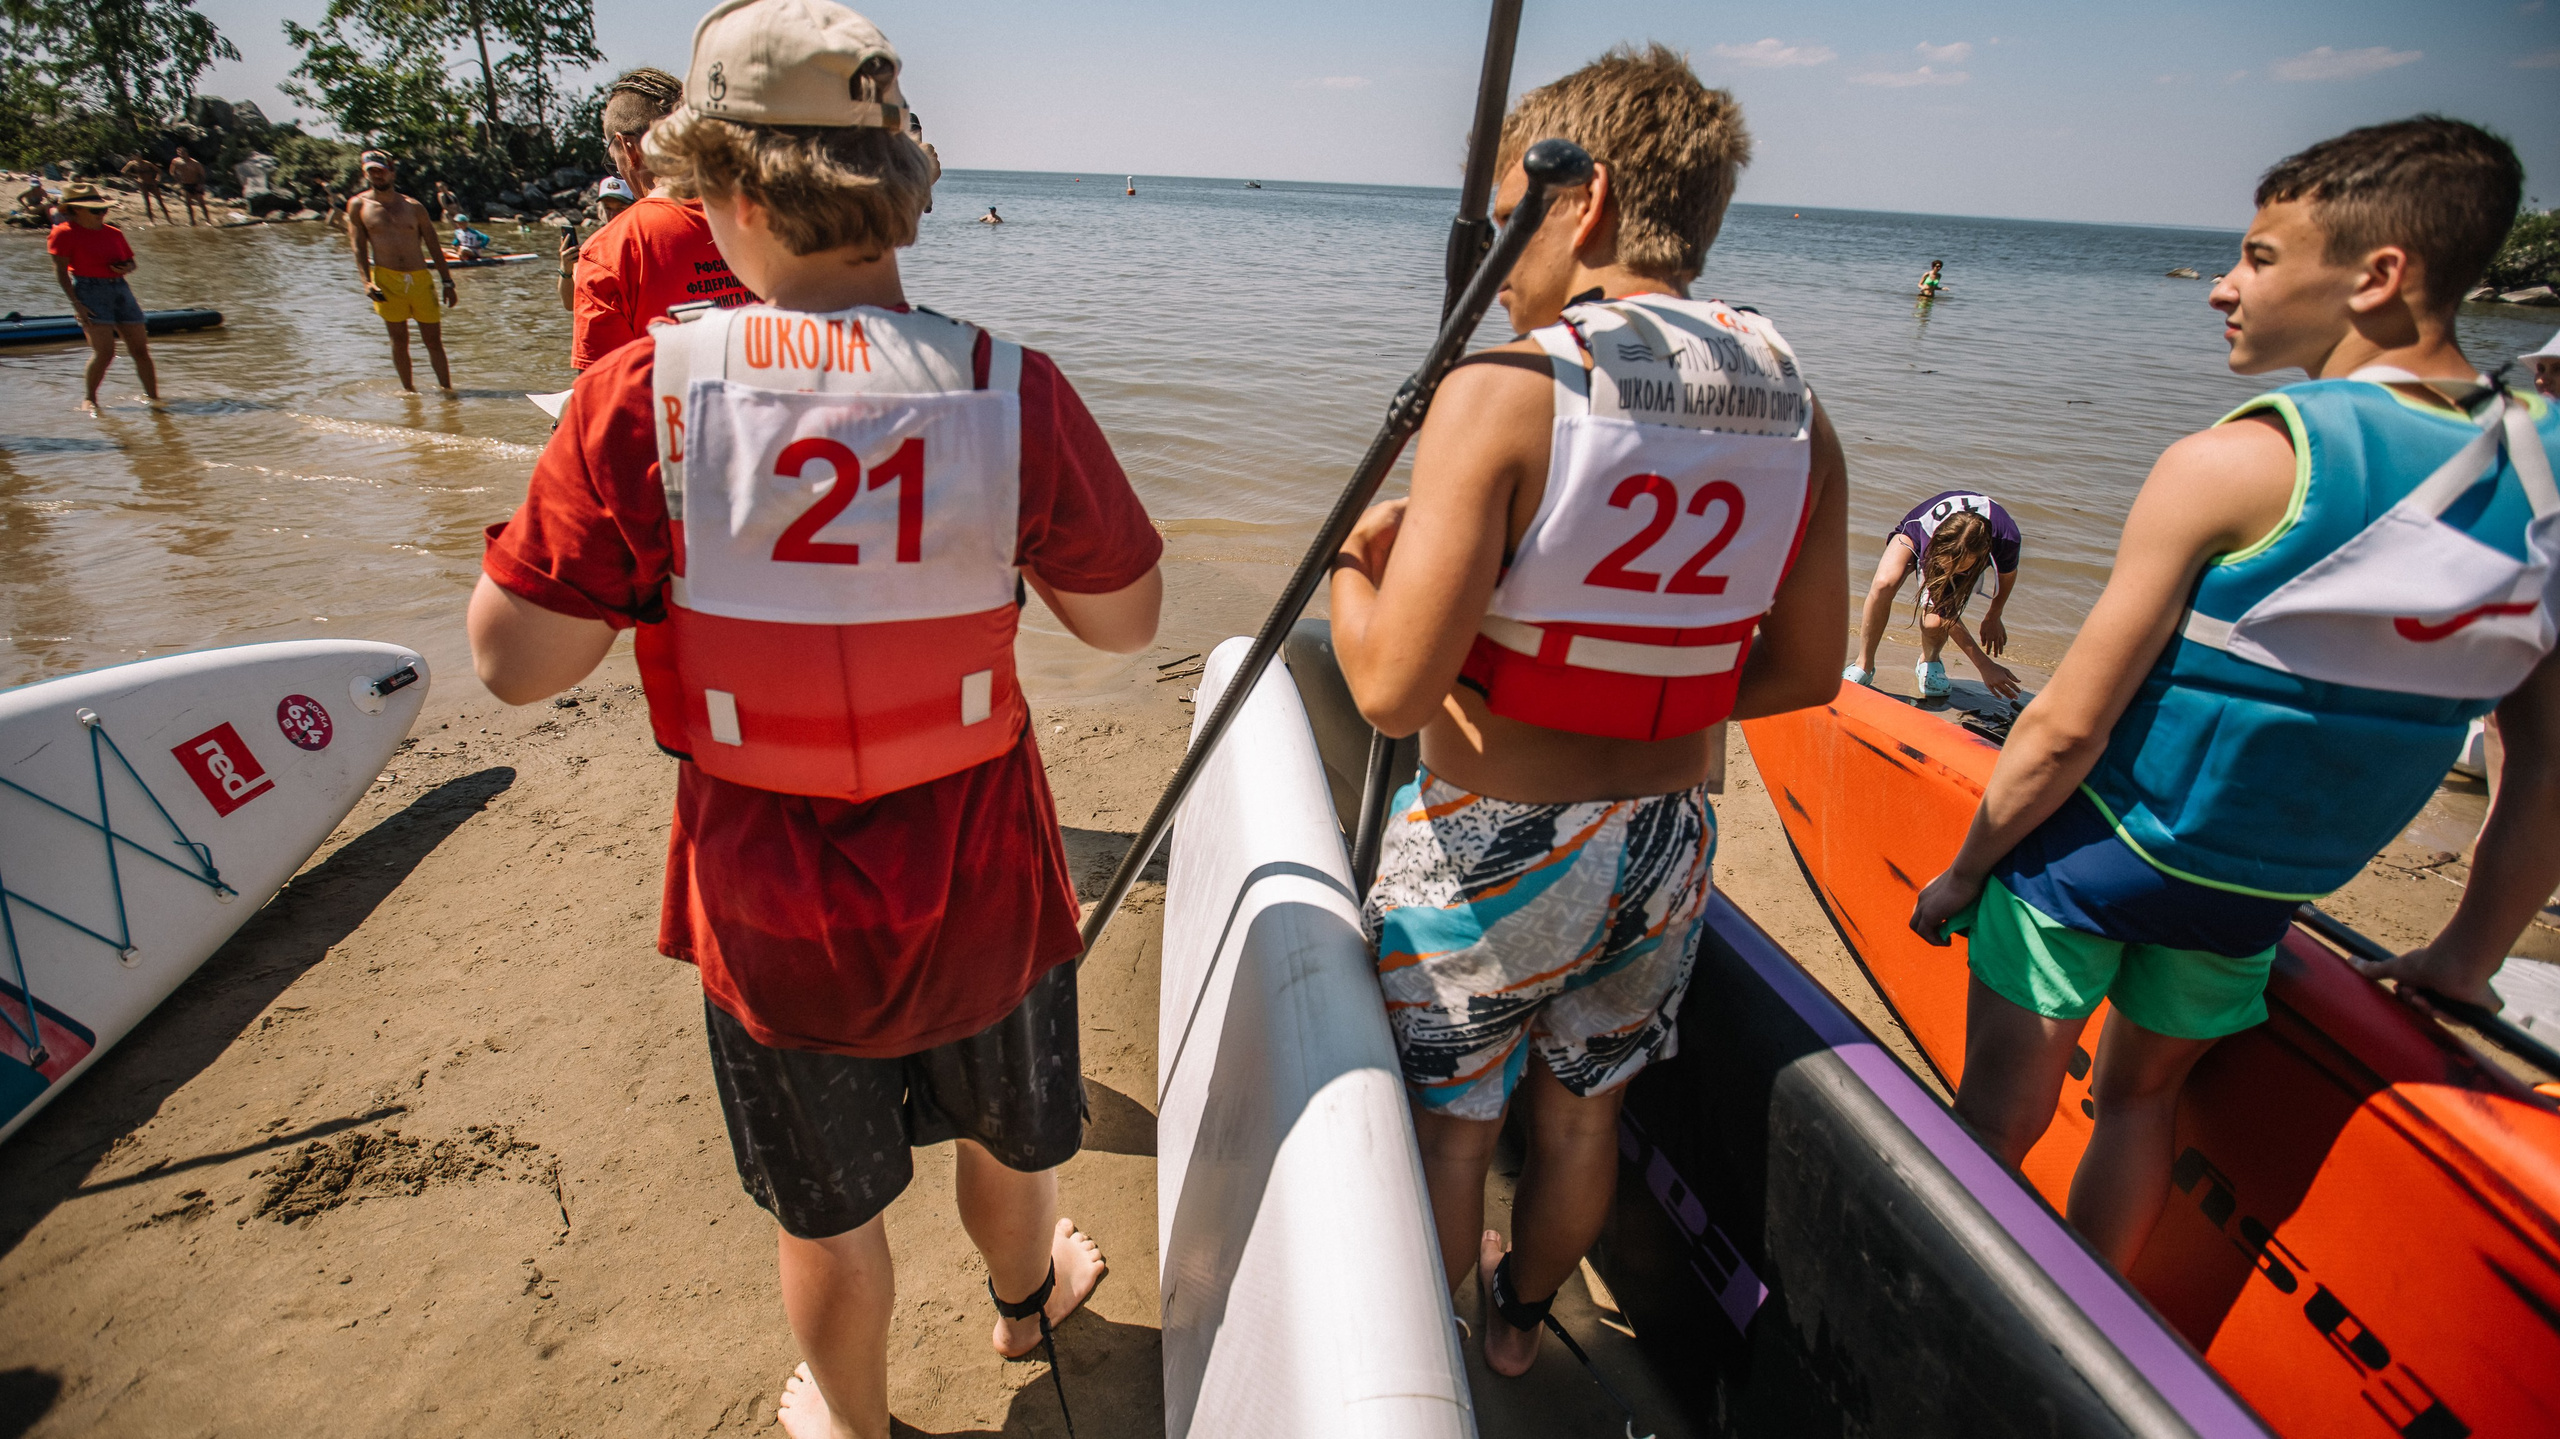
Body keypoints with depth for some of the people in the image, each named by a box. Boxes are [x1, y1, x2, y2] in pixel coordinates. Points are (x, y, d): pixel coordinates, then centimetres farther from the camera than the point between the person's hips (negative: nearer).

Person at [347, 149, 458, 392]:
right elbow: (358, 247, 4)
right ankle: (409, 390, 12)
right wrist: (367, 282, -8)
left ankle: (447, 389, 9)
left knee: (434, 341, 2)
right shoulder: (358, 205, 6)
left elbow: (433, 246, 10)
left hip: (420, 279, 1)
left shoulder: (413, 206, 9)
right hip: (387, 280, -1)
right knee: (399, 342, 2)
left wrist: (447, 283, 4)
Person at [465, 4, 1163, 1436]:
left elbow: (518, 660, -11)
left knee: (828, 1212, 27)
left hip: (772, 924, 0)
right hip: (985, 897, 1)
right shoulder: (1013, 390, -18)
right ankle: (1026, 1293, 62)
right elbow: (1127, 619, -8)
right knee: (1012, 1137, 31)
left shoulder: (645, 394, -18)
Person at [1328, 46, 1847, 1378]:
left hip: (1488, 852, -5)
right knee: (1580, 1113, 27)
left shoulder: (1503, 392, -21)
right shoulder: (1796, 414, -2)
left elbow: (1393, 692, -25)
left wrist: (1353, 565, -6)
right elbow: (1805, 671, 5)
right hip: (1666, 849, 6)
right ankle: (1521, 1319, 54)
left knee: (1445, 1127, 19)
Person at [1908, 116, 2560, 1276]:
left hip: (2089, 857, -6)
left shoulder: (2238, 465, -19)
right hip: (2257, 898, 6)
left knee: (1998, 1117, 10)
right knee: (2141, 1096, 26)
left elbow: (2066, 728, -20)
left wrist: (1962, 872, -7)